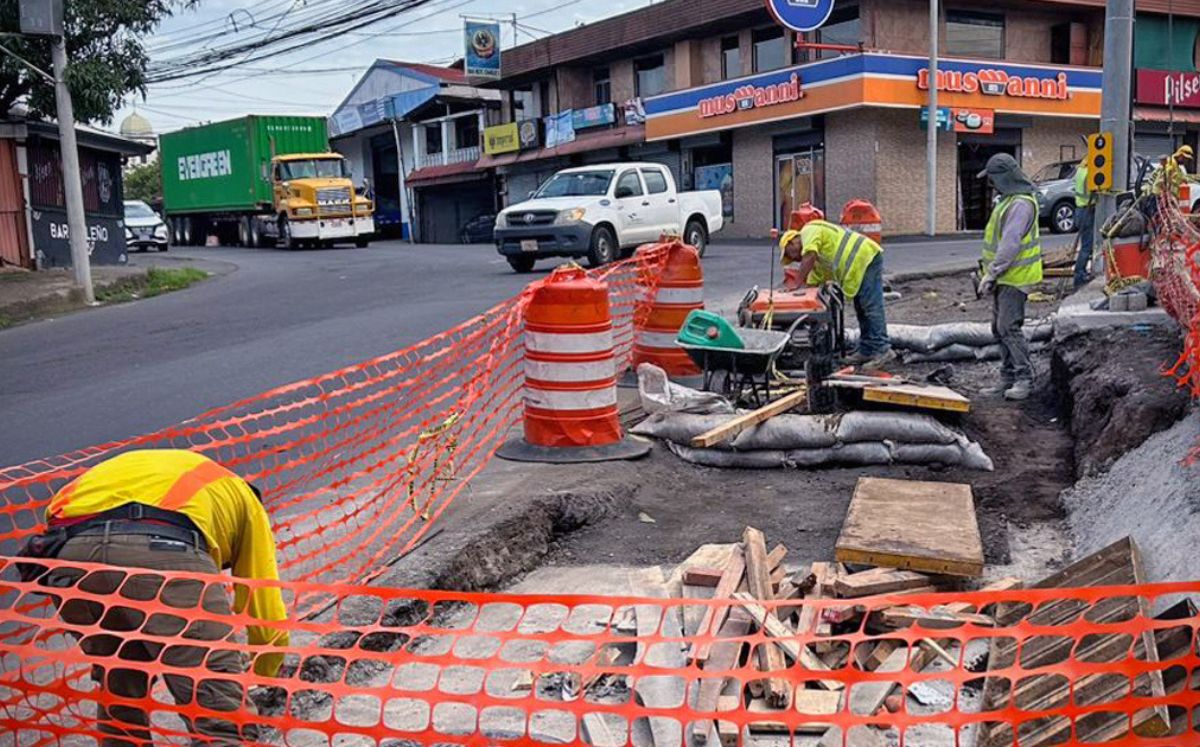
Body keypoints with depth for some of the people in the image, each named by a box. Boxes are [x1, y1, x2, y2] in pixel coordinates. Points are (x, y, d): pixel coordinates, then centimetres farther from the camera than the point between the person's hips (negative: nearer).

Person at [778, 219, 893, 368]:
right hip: (861, 265, 11)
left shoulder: (809, 231, -4)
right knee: (861, 309, 14)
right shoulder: (819, 258, 25)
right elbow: (813, 283, 22)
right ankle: (866, 350, 20)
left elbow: (809, 257, -19)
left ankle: (882, 349, -15)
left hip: (866, 258, -11)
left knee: (871, 307, -13)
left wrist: (796, 283, -17)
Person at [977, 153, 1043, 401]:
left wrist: (991, 273, -22)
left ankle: (1024, 378, -5)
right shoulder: (1009, 199, 16)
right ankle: (1008, 378, 19)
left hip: (1015, 278, -10)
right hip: (1004, 277, 10)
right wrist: (992, 272, 19)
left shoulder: (1021, 204, -18)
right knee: (1000, 328, 12)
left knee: (1009, 327, -11)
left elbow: (1011, 243, -24)